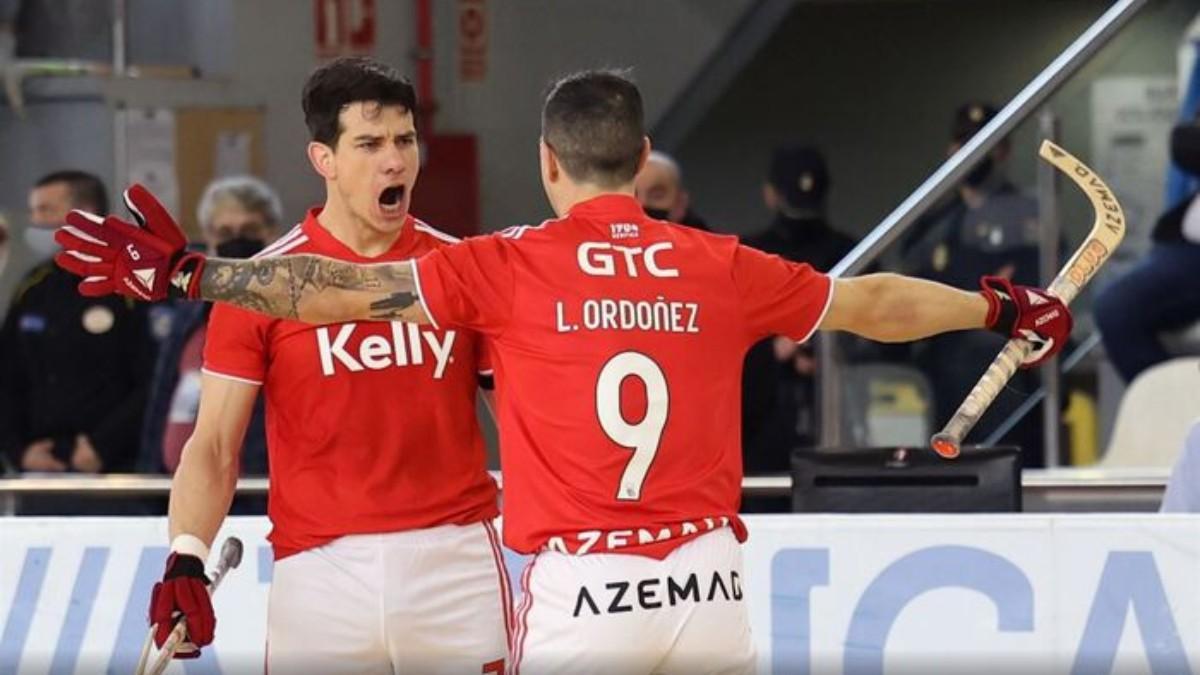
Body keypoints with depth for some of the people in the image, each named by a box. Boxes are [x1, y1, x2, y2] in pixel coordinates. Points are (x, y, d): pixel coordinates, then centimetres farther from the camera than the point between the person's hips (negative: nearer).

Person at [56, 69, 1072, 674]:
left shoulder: (511, 270, -2)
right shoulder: (722, 271, 7)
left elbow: (348, 287, -4)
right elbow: (871, 303, 20)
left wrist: (188, 273, 2)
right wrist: (1001, 311, 36)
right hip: (705, 589, 3)